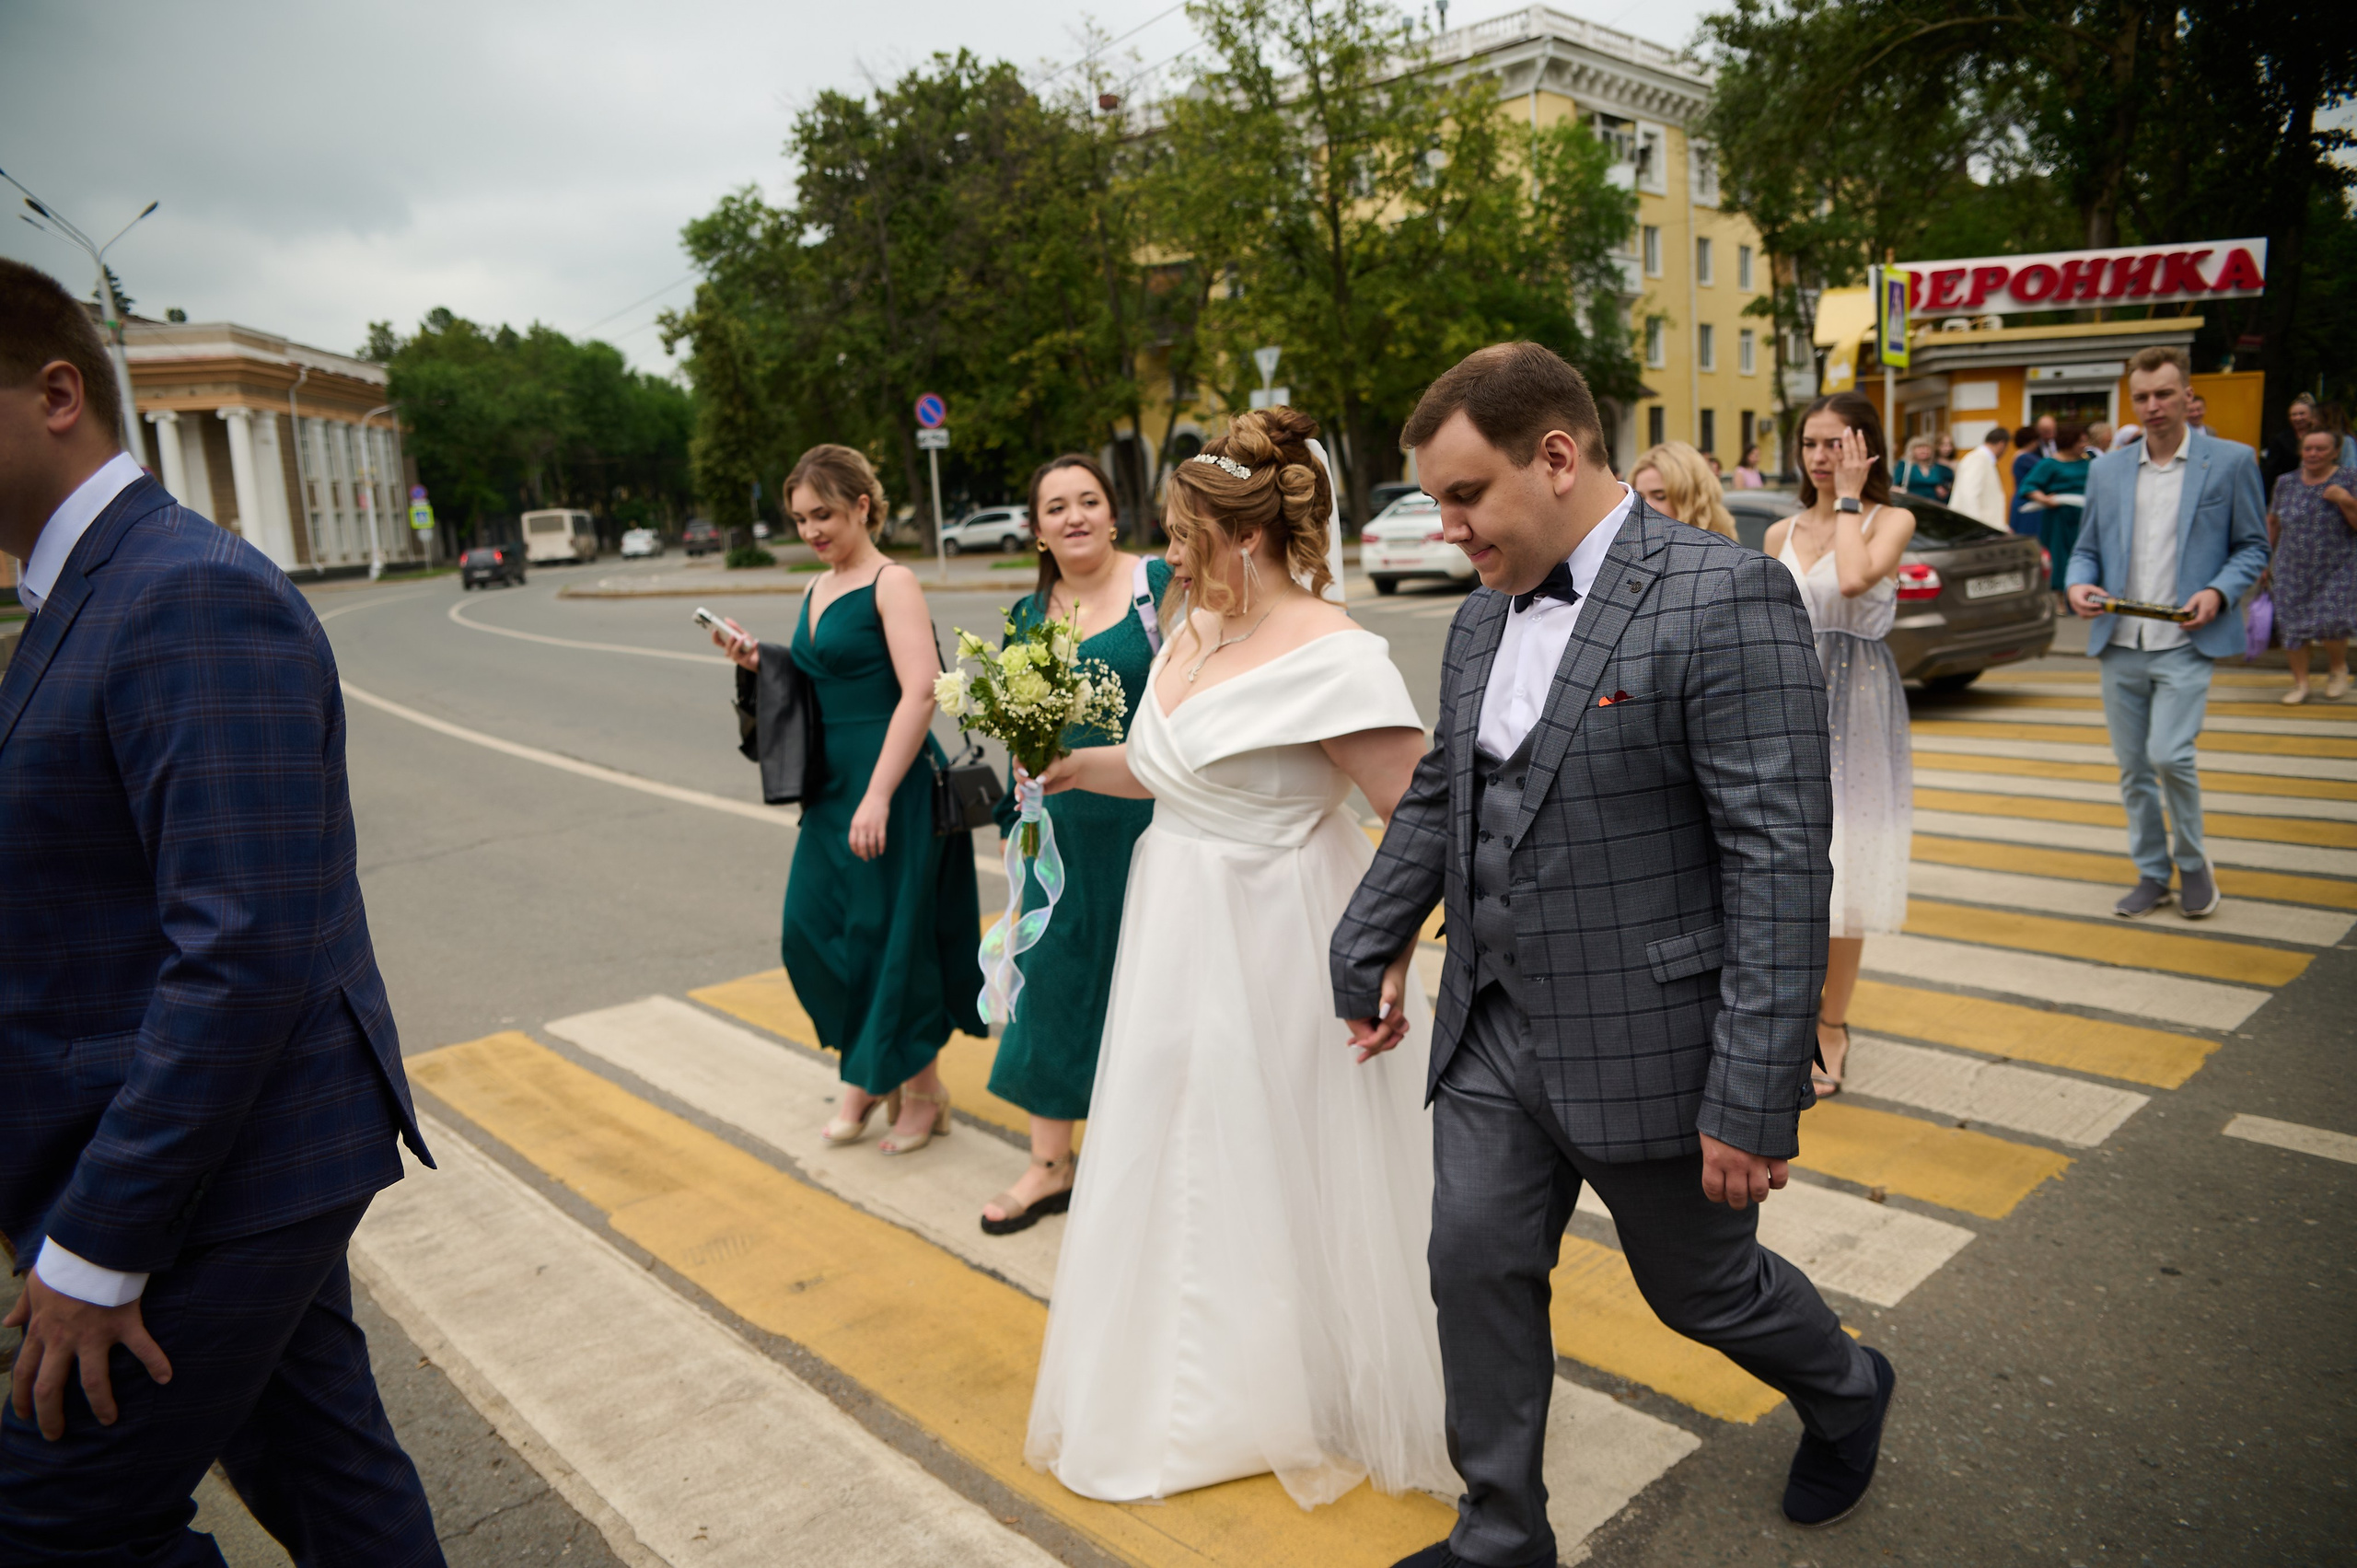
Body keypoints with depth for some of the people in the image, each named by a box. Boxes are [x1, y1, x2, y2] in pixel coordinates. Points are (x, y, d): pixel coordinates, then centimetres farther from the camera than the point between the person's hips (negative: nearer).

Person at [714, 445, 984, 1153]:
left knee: (890, 931, 1)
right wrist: (760, 662, 3)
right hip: (831, 784, 8)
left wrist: (879, 795, -25)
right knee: (812, 927, 8)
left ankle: (922, 1090, 20)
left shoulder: (892, 583, -10)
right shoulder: (817, 591, 14)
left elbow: (920, 693, -20)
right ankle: (869, 1073, 28)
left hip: (892, 782, -8)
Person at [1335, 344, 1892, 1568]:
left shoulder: (1725, 598, -18)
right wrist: (1368, 953, 19)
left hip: (1642, 1042, -6)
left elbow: (1780, 860, -21)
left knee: (1701, 1283, 15)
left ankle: (1844, 1396, 48)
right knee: (1475, 1268, 10)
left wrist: (1754, 1098, -22)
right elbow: (1436, 800, 17)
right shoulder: (1484, 617, 6)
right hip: (1493, 1030, 6)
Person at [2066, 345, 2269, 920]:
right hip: (2120, 645, 4)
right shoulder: (2107, 470, 10)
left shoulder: (2231, 461, 1)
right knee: (2133, 769, 8)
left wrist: (2219, 592, -15)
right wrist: (2079, 584, -7)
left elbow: (2252, 546, 4)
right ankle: (2152, 874, 23)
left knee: (2169, 756, -15)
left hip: (2185, 642, -4)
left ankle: (2193, 864, 9)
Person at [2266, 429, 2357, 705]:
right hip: (2292, 570, 3)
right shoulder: (2286, 482, 5)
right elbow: (2273, 522, 18)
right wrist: (2268, 558, 20)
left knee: (2331, 624, -14)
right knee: (2292, 625, 1)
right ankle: (2300, 682, 16)